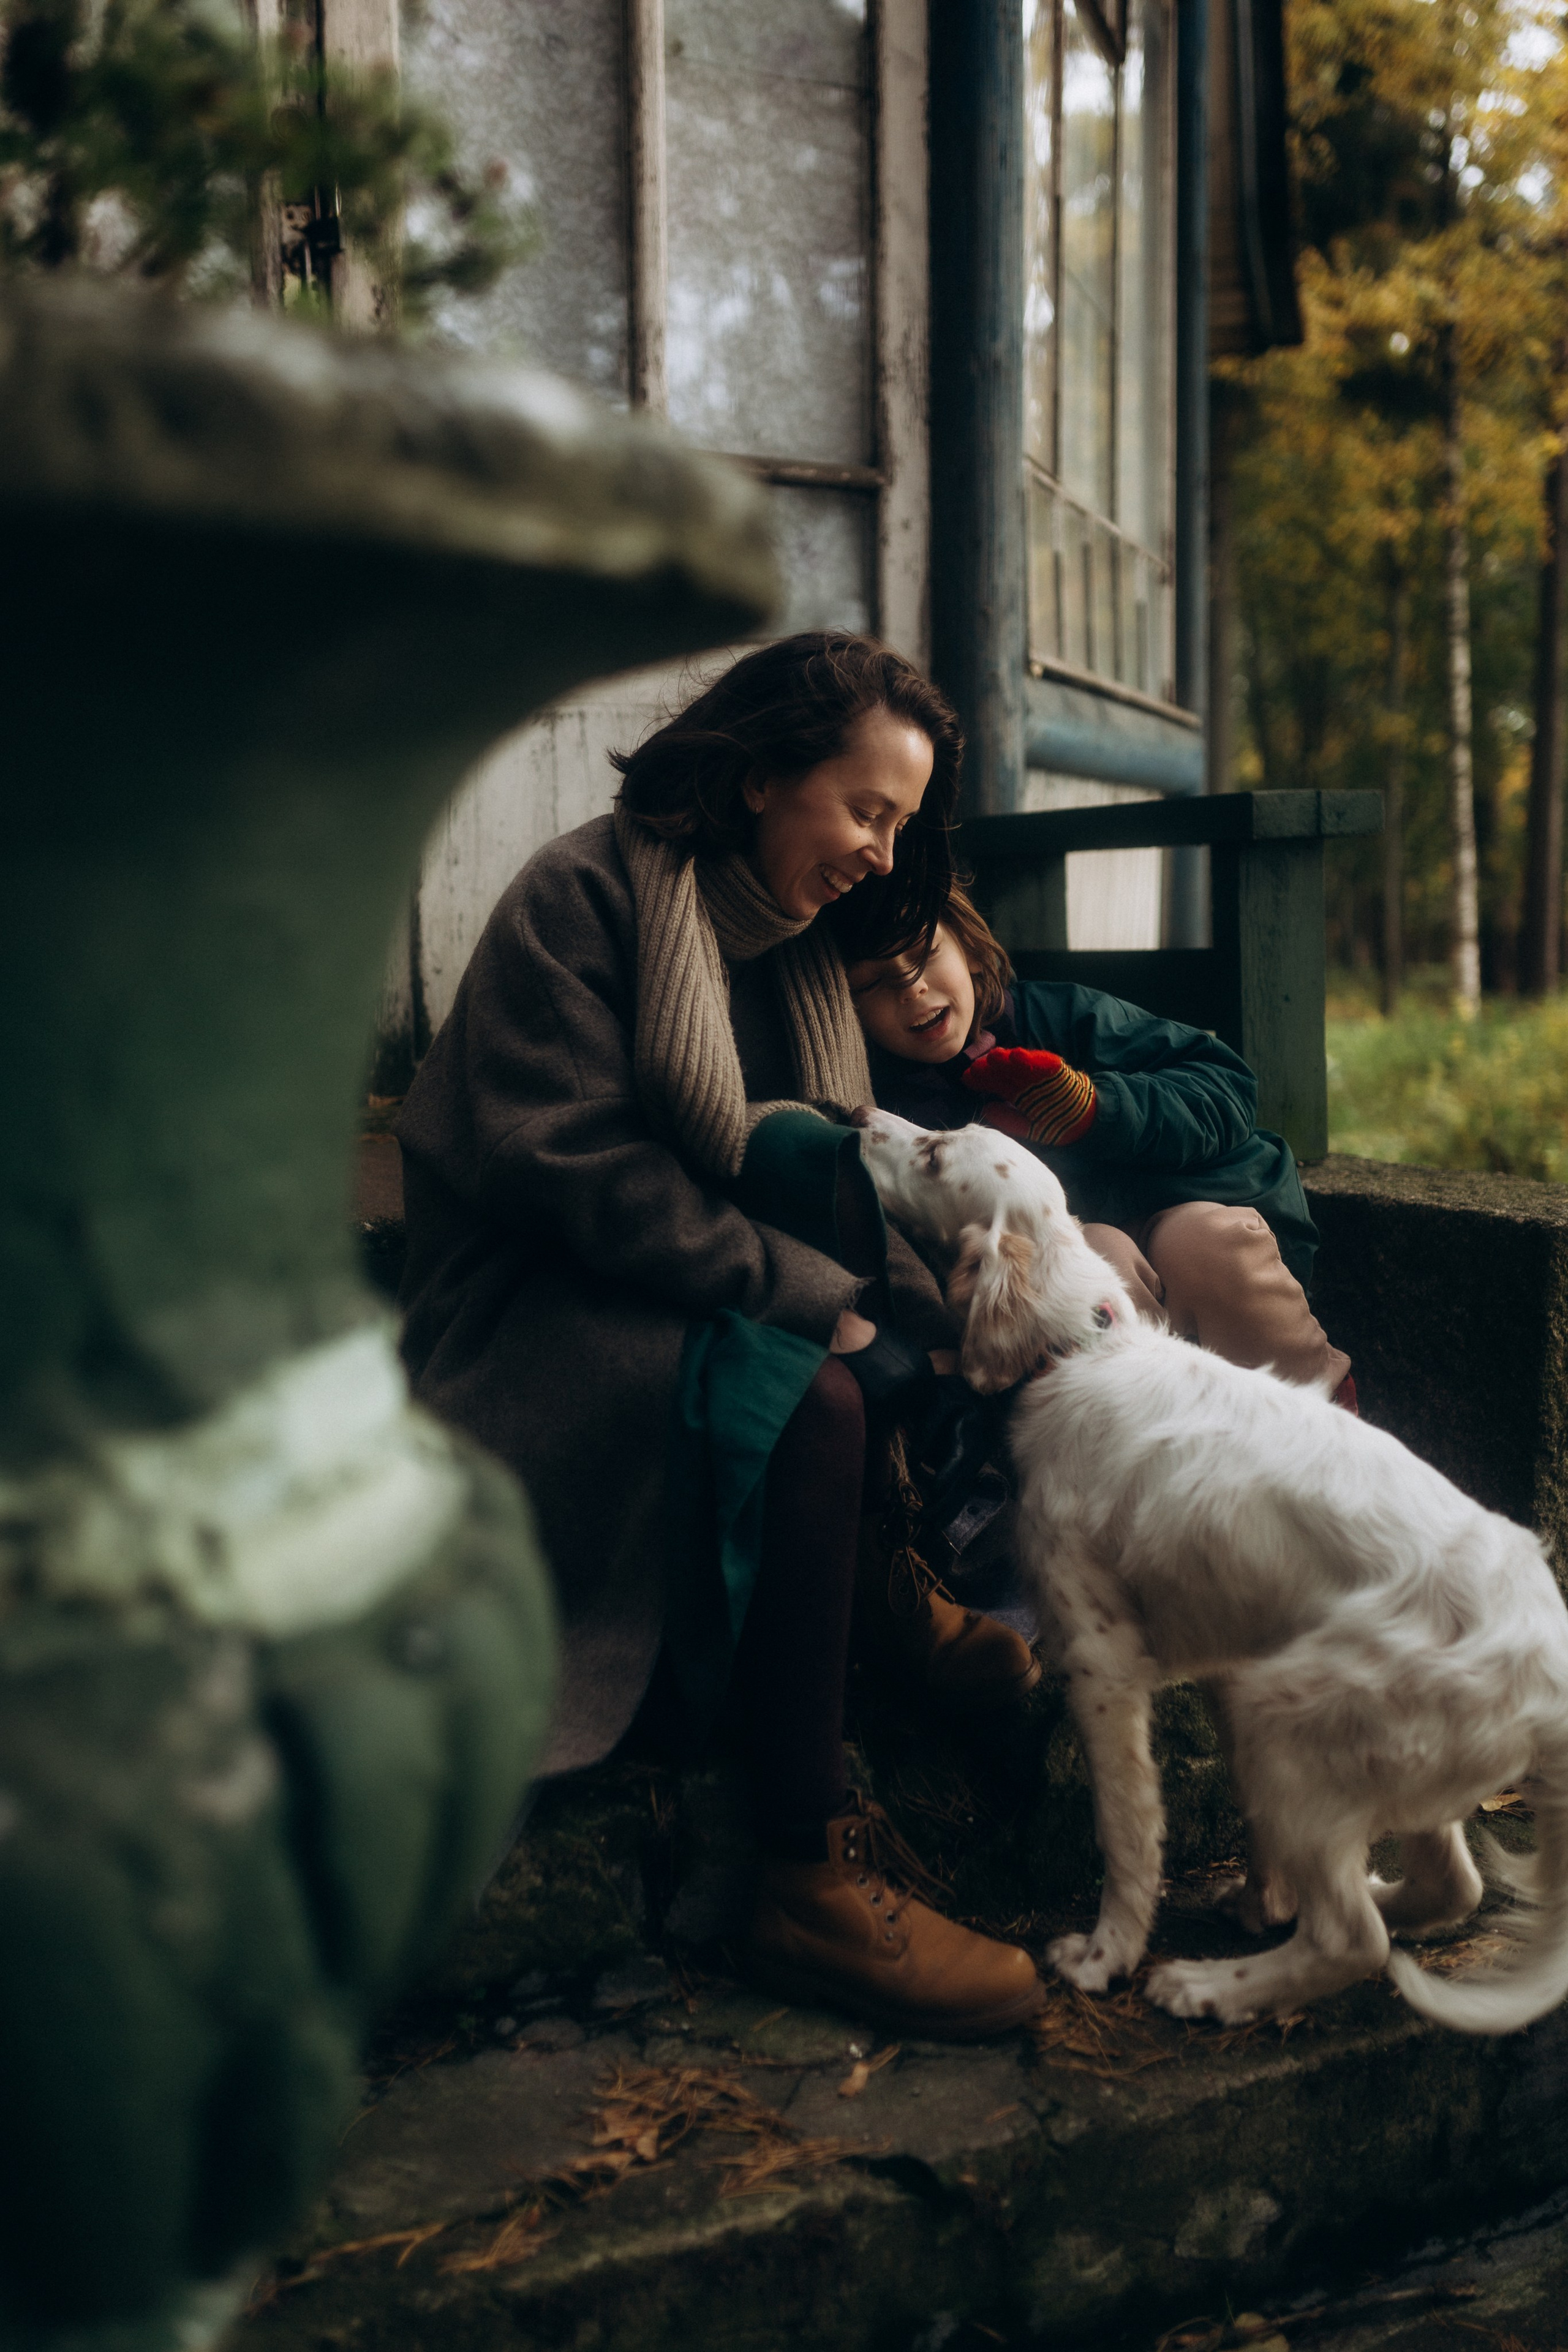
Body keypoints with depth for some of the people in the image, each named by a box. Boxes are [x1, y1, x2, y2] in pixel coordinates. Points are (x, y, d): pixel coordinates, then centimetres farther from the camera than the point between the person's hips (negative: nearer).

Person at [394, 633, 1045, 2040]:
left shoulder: (797, 941, 14)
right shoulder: (586, 895, -10)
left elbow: (840, 1177, 9)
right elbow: (570, 1160, -20)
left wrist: (931, 1310, -10)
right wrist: (805, 1294, -24)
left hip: (704, 1284, 8)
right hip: (541, 1309, -8)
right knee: (810, 1402, -32)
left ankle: (903, 1591, -2)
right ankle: (813, 1880, -27)